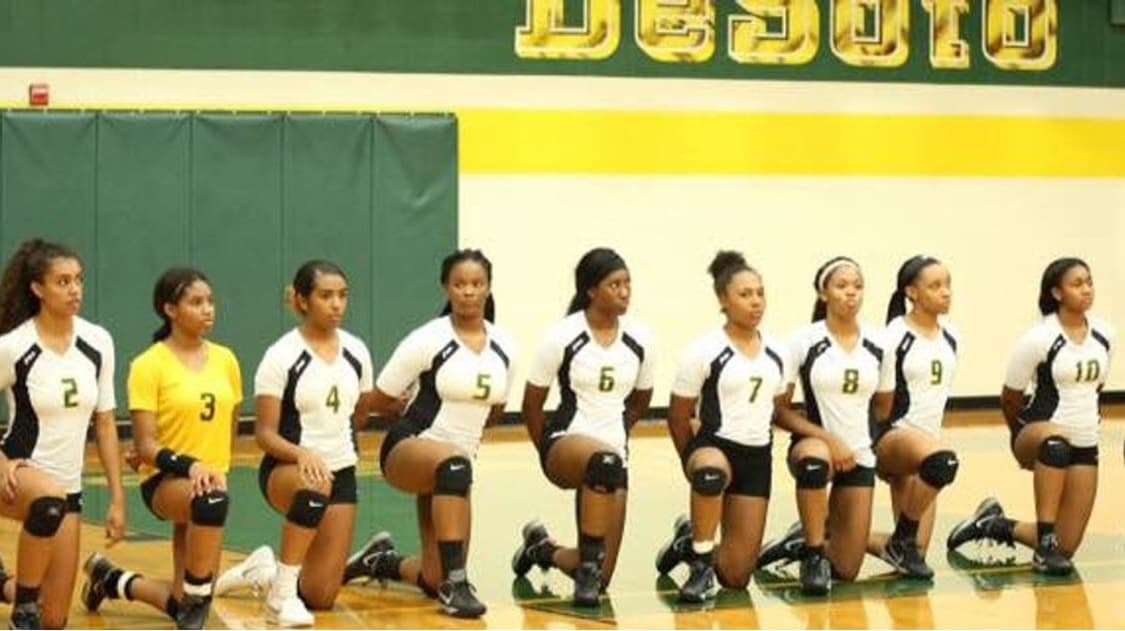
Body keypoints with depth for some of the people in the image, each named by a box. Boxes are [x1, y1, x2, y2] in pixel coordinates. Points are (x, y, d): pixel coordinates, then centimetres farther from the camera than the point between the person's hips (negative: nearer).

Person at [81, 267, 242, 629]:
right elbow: (146, 446, -14)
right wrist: (188, 465, -30)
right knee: (211, 500, -42)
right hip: (165, 481, -6)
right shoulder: (149, 366, -10)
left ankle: (112, 580, 35)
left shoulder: (226, 360, 5)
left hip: (211, 479, 6)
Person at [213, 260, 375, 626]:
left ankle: (265, 571, 34)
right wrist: (302, 454, -30)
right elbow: (265, 433, -14)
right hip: (287, 469, -5)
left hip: (341, 473, 5)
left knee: (321, 597, -1)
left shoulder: (356, 352, 2)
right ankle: (281, 595, -26)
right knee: (314, 487, -43)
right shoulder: (281, 357, -12)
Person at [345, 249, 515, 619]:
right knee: (454, 463, -43)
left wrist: (465, 420, 11)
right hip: (408, 449, -5)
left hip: (458, 463, 5)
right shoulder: (427, 341, -11)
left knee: (433, 582, 1)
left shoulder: (504, 348, 3)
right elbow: (380, 403, -3)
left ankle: (382, 561, 36)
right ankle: (455, 583, -38)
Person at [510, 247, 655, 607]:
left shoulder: (639, 340, 2)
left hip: (614, 453, 4)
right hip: (566, 442, -4)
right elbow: (532, 404, 2)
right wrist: (549, 453, 8)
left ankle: (542, 549, 33)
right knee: (605, 460, -43)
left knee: (600, 576, -1)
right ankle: (588, 565, -29)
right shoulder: (563, 337, -8)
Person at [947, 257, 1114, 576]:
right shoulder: (1039, 339, -13)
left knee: (1066, 547, -1)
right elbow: (1009, 398, -2)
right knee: (1055, 441, -44)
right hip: (1040, 434, -5)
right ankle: (1045, 545, -34)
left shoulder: (1105, 335, 2)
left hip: (1084, 446, 5)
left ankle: (999, 525, 27)